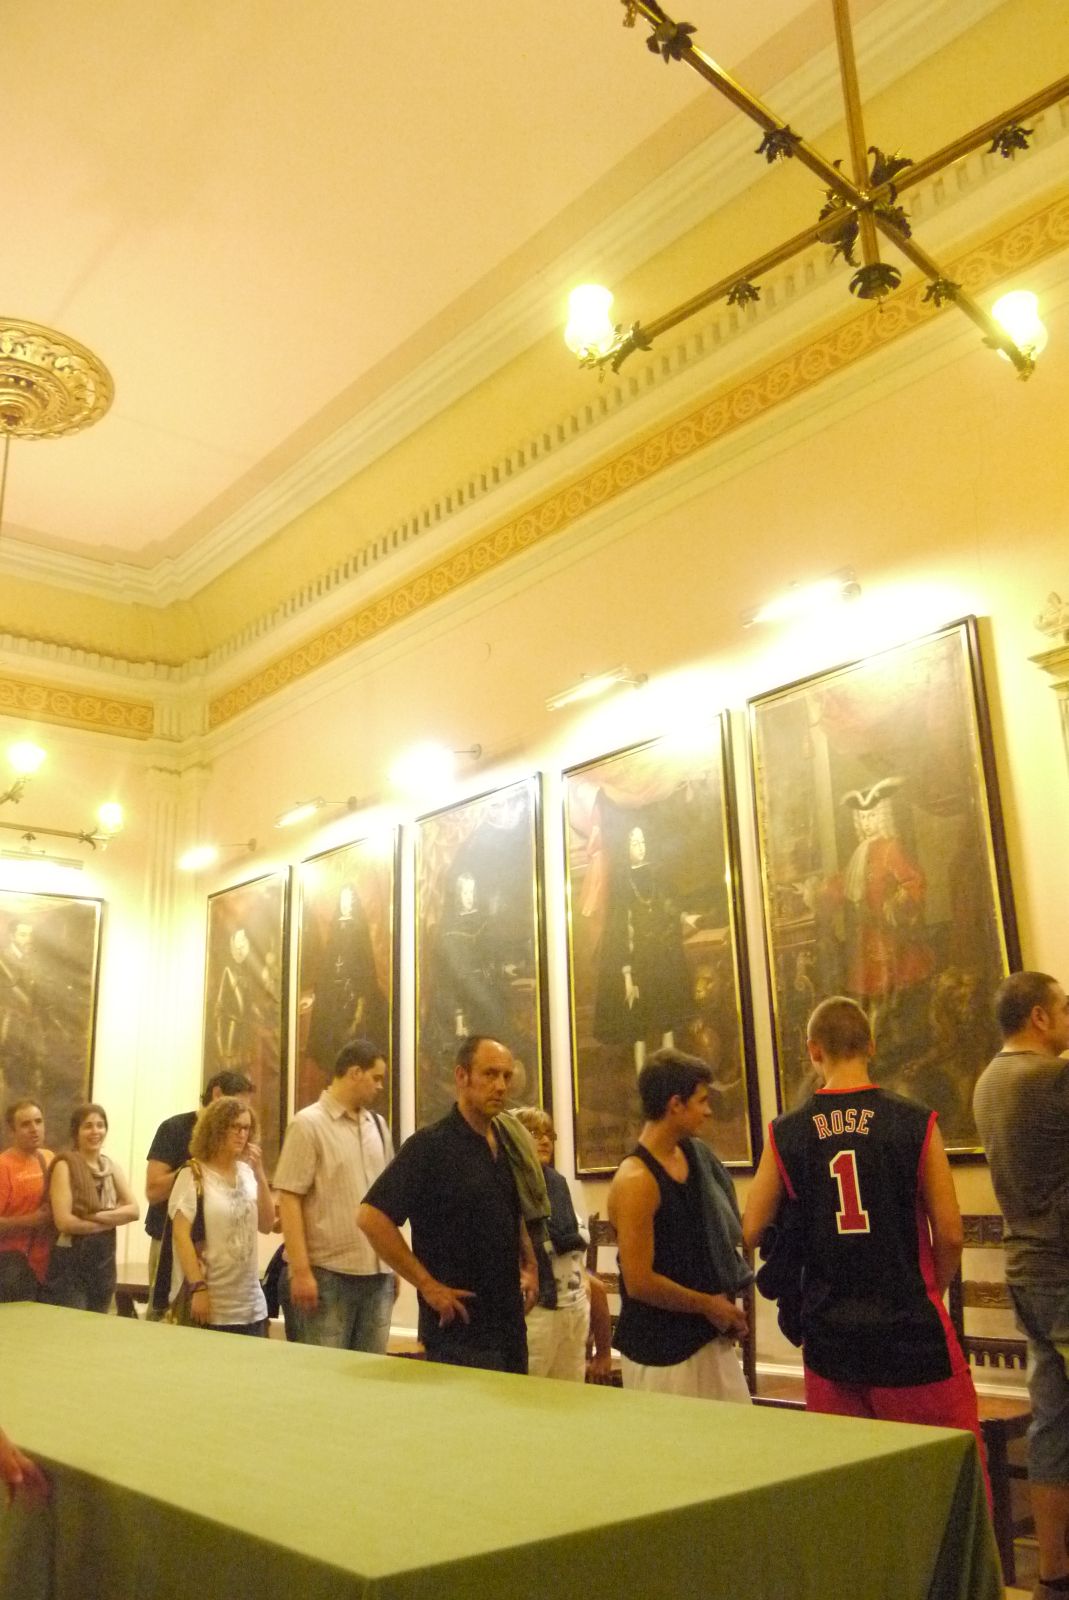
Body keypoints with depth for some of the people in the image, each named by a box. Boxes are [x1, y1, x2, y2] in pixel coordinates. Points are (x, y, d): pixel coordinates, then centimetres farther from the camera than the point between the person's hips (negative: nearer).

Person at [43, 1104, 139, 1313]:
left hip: (104, 1262, 6)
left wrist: (97, 1216, -16)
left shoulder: (112, 1167, 9)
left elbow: (134, 1210, -1)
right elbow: (64, 1221, -17)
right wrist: (112, 1220, -8)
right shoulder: (65, 1165, -8)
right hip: (71, 1263, -6)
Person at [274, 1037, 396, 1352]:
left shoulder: (378, 1126, 13)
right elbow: (289, 1199, -10)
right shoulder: (309, 1124, -5)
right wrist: (301, 1270, -16)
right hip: (326, 1275, -6)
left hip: (378, 1275, 6)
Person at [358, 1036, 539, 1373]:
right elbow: (371, 1217, -20)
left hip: (510, 1323, 7)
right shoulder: (430, 1145, -13)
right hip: (458, 1330, -7)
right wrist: (427, 1284, -18)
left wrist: (529, 1266, 12)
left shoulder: (508, 1146, 10)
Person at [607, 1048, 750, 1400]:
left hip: (711, 1338, 7)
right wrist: (709, 1305, -10)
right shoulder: (636, 1181, -21)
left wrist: (726, 1307, 7)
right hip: (660, 1354, -7)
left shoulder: (695, 1156, 4)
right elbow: (639, 1282, -22)